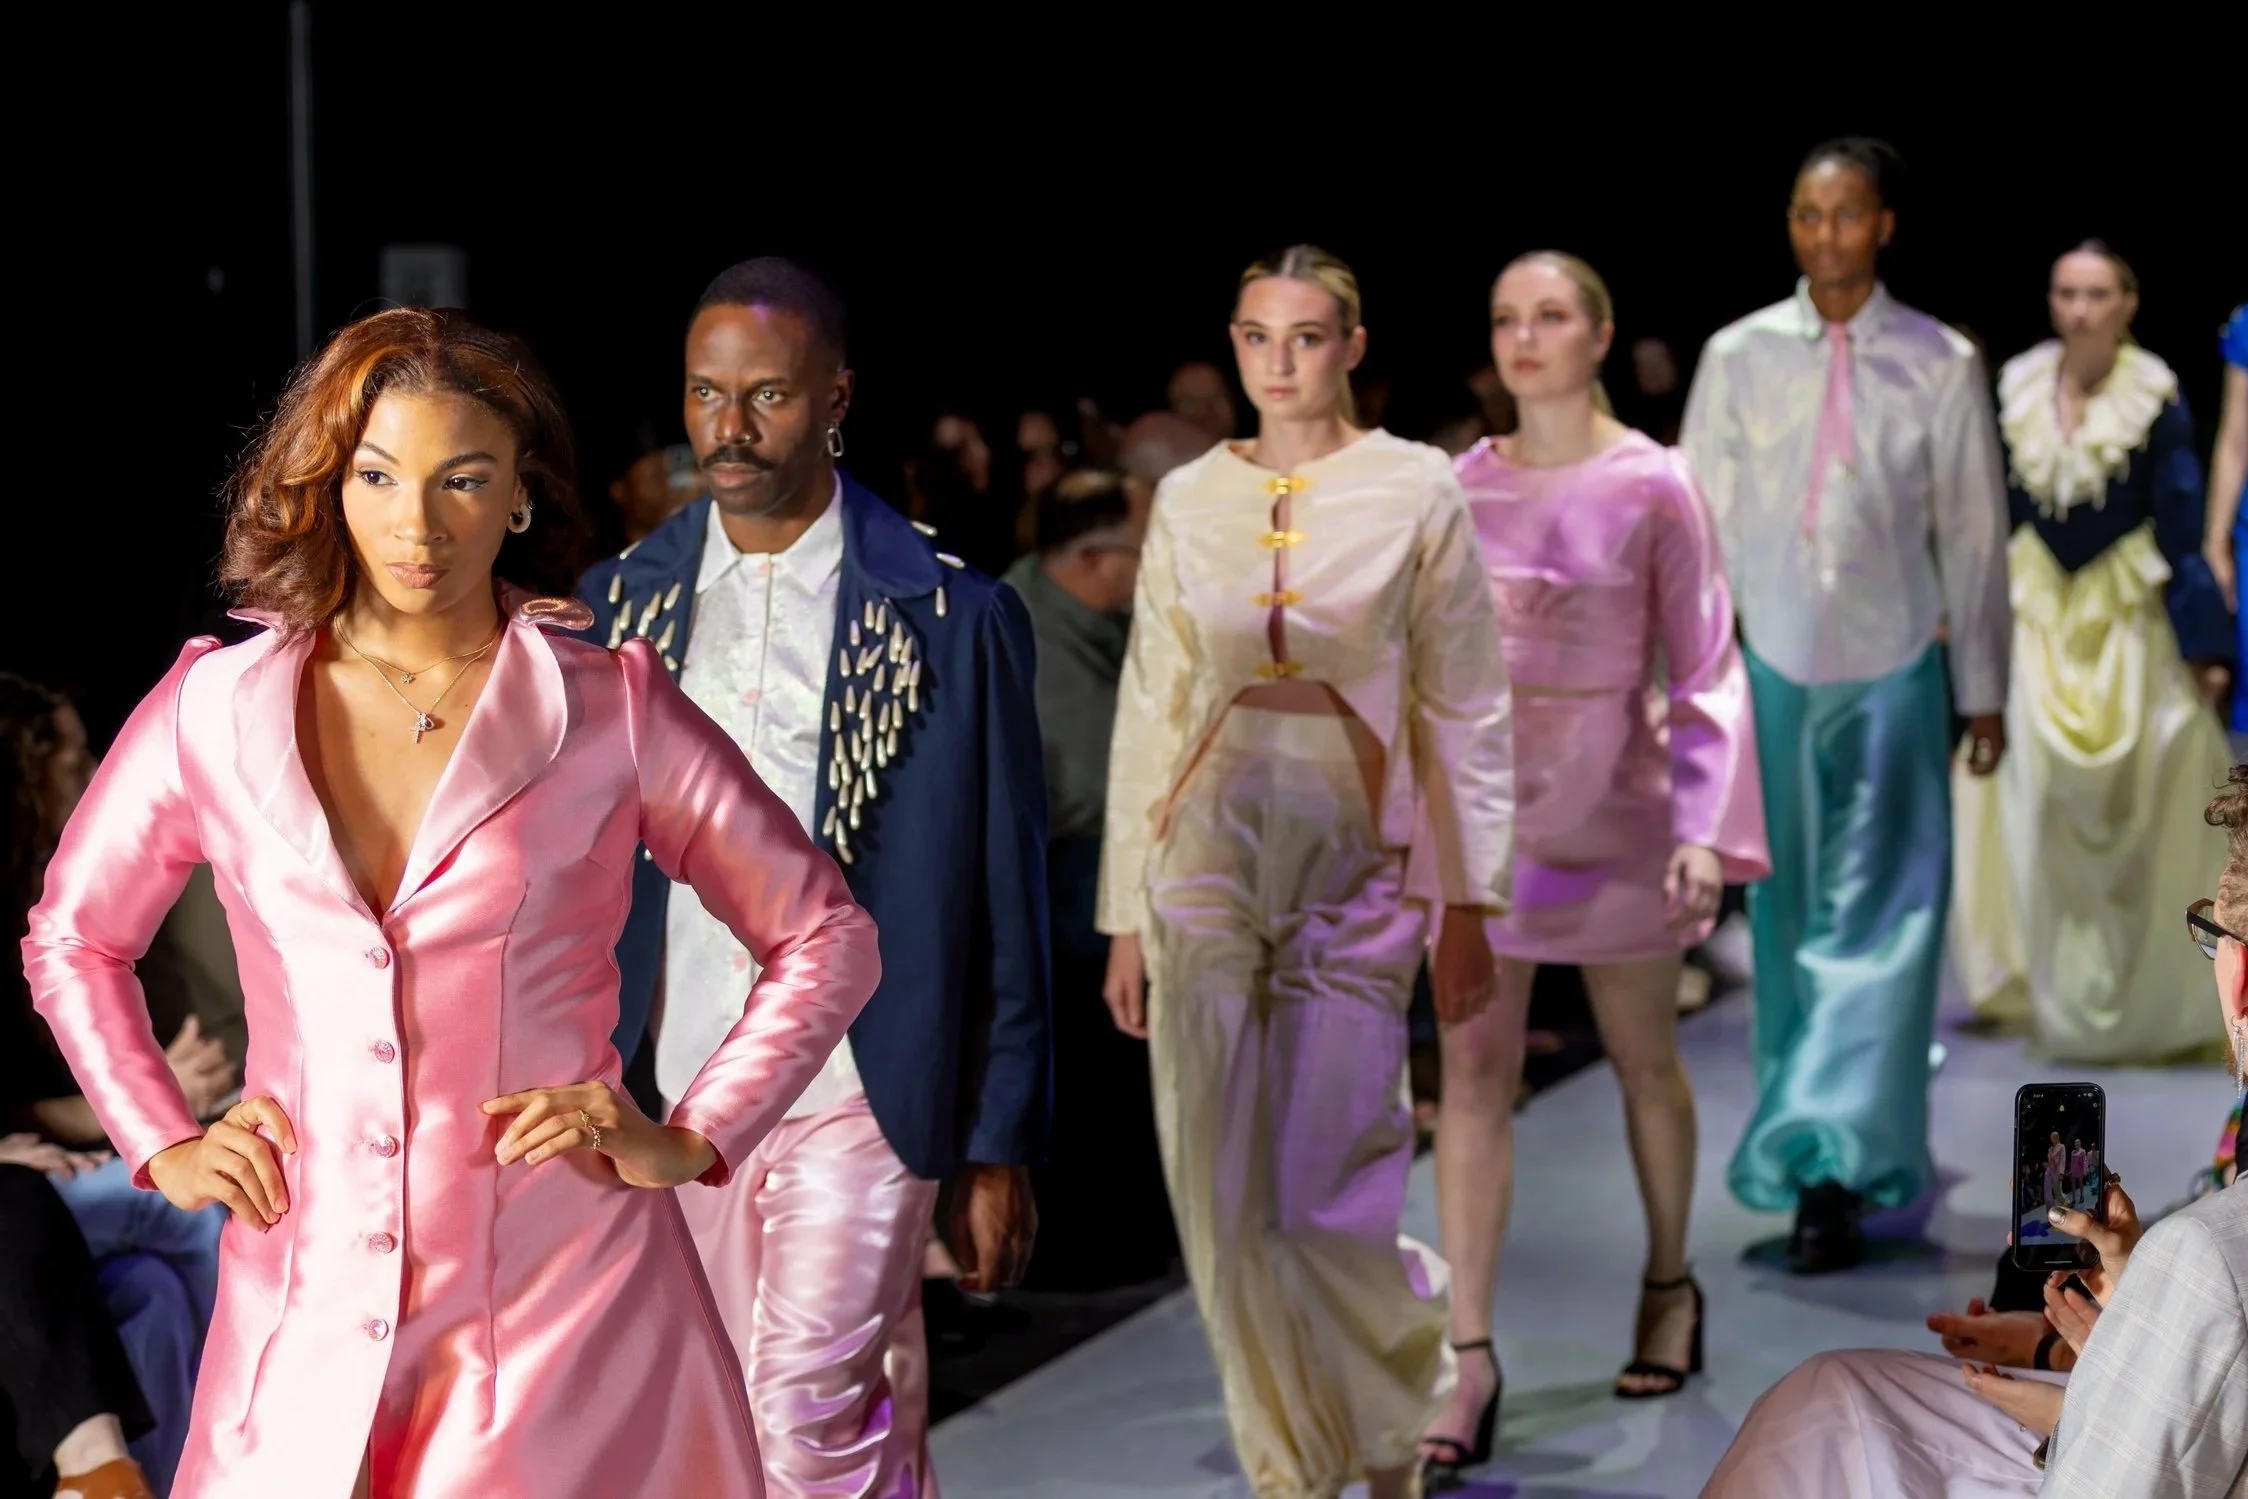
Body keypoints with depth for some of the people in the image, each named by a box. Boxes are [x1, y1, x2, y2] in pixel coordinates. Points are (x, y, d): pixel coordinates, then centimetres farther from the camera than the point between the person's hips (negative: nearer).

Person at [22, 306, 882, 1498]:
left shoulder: (611, 712, -1)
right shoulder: (216, 708, 3)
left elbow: (826, 937, 7)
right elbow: (71, 937, 19)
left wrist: (690, 1143, -1)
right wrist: (160, 1145, 8)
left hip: (558, 1302, -2)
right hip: (308, 1301, 2)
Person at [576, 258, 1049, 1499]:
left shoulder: (954, 616, -4)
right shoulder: (622, 604, 6)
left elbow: (1006, 905, -1)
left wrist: (1000, 1149, -2)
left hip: (861, 1091, -4)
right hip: (681, 1094, 4)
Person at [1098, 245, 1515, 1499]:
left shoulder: (1416, 492, -1)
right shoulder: (1190, 500, 7)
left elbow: (1466, 713, 0)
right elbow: (1150, 711, 9)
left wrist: (1469, 908, -3)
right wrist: (1127, 913, 7)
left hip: (1356, 877, -3)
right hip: (1208, 866, 3)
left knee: (1323, 1206, -5)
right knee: (1229, 1207, 1)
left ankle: (1403, 1365, 28)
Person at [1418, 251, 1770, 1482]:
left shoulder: (1654, 487, -6)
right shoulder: (1464, 484, 3)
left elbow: (1704, 667, -7)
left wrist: (1705, 827, -14)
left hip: (1609, 802, -2)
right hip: (1483, 800, 3)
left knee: (1643, 1062, 13)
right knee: (1473, 1075, -4)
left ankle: (1669, 1288, 35)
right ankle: (1469, 1358, -4)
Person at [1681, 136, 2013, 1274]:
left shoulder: (1941, 366, -2)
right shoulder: (1738, 357, 1)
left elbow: (1974, 536, 4)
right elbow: (1703, 526, 5)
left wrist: (1984, 692, 7)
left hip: (1893, 678, -2)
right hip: (1775, 671, 2)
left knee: (1876, 921, -8)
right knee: (1787, 918, 10)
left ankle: (1831, 1167, -11)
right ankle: (1834, 1146, 26)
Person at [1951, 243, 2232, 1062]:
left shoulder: (2156, 399, -8)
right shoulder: (2018, 390, 1)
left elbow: (2180, 530, -7)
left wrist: (2203, 644, -9)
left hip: (2129, 621, -3)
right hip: (2038, 617, 3)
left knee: (2134, 806, 2)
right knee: (2039, 805, 3)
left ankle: (2141, 998, 17)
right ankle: (2059, 989, 15)